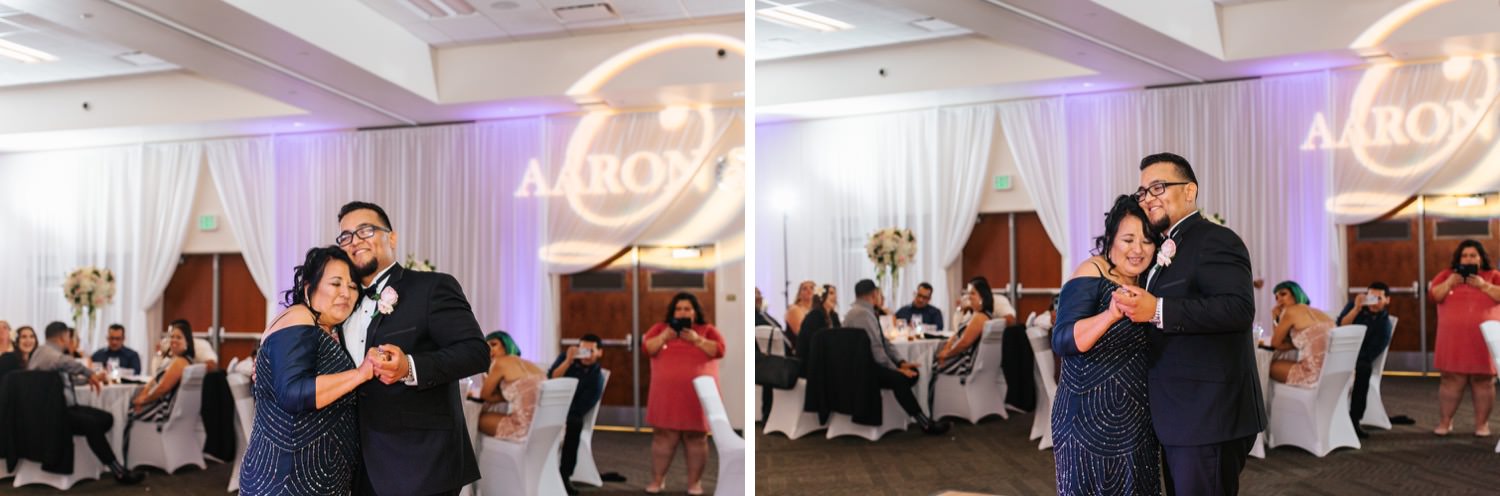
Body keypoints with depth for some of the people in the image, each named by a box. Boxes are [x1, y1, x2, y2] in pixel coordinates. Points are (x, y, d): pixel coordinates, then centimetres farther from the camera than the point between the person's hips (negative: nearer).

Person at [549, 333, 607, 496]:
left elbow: (580, 409, -10)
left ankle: (564, 475, -23)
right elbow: (550, 379, -11)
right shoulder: (565, 356, 4)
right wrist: (568, 361, -20)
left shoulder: (597, 377, -5)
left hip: (570, 414, -2)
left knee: (575, 423, -33)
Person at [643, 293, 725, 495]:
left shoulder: (707, 330, 5)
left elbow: (719, 350, -8)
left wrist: (696, 339, -17)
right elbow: (648, 349, -2)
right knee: (663, 436, 3)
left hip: (697, 395, -1)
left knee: (696, 437, 2)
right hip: (666, 394, 1)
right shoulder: (660, 328, 9)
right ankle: (658, 480, 11)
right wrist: (665, 336, -17)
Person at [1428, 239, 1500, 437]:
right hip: (1453, 340, 1)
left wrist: (1483, 285, -15)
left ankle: (1482, 423, 10)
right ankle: (1445, 421, 8)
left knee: (1483, 381, 2)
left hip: (1483, 341, -1)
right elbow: (1434, 296, 0)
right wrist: (1450, 282, -13)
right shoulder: (1447, 274, 9)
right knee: (1451, 379, 2)